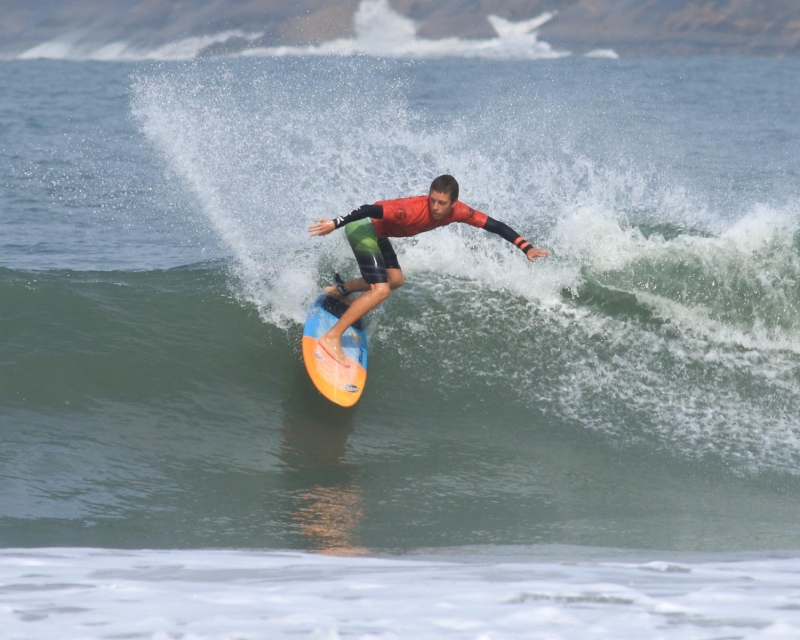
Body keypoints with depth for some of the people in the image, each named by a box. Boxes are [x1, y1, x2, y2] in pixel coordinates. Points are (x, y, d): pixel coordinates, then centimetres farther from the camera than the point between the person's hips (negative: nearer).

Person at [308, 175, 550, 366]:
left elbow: (494, 225, -10)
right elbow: (371, 209, -37)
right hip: (362, 227, -8)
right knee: (380, 290, -18)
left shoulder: (458, 212, -15)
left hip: (377, 232, 8)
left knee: (395, 280, 23)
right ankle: (331, 338, -18)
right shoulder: (414, 210, -36)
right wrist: (336, 224, -42)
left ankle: (341, 290, 39)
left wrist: (526, 248, -16)